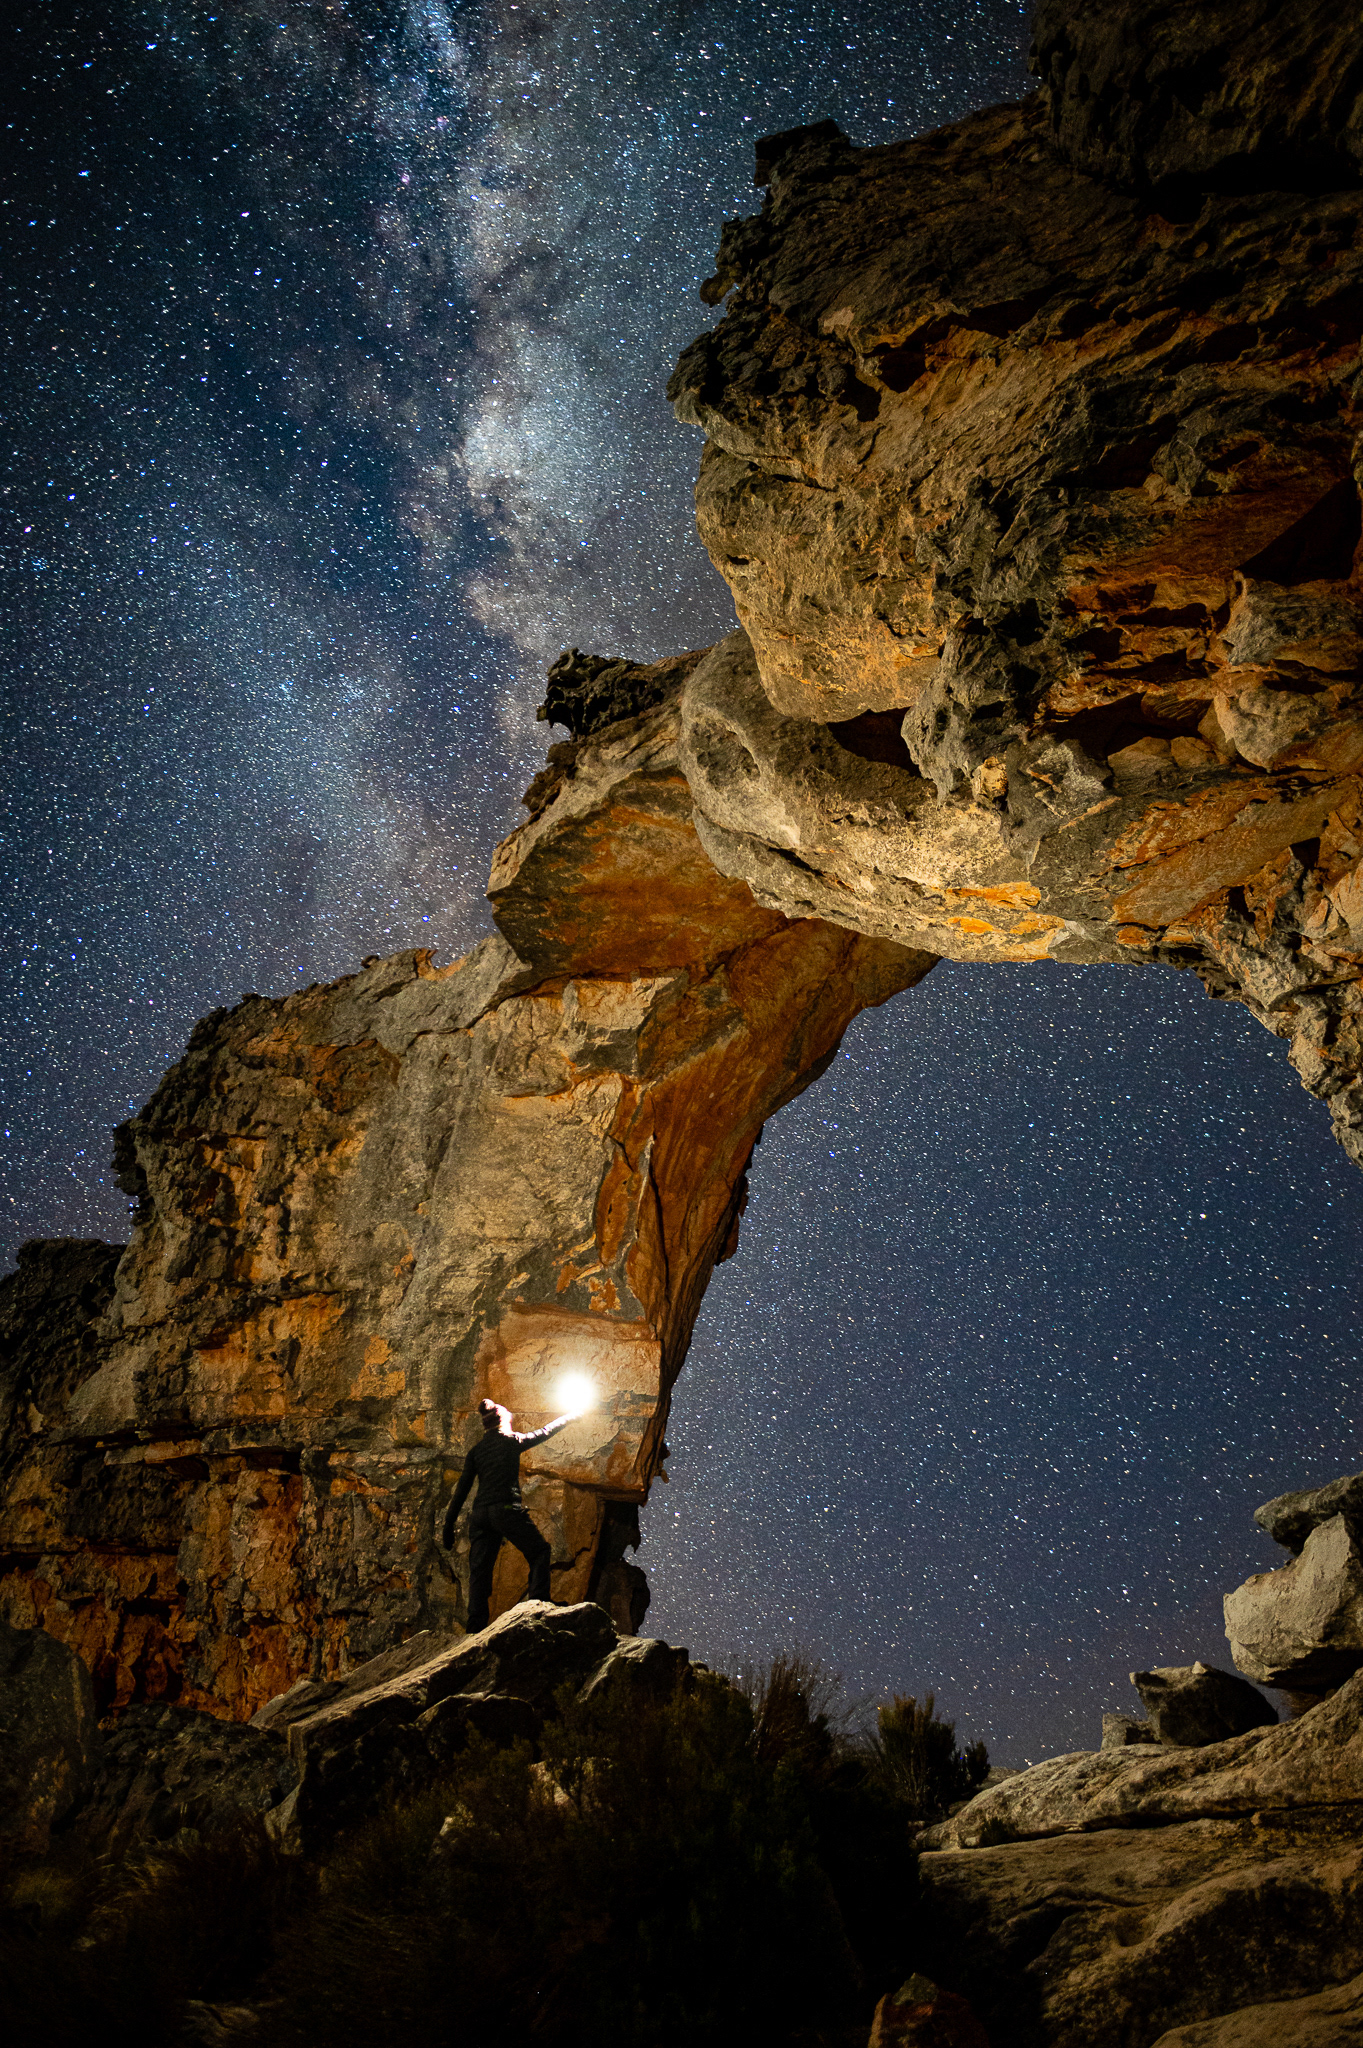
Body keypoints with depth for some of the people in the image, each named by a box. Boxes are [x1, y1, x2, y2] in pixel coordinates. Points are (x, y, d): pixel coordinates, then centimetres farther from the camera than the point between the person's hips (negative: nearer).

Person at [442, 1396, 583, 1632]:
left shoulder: (476, 1451, 15)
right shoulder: (512, 1440, 6)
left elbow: (462, 1488, 10)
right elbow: (544, 1433, 20)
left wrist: (449, 1524, 12)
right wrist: (569, 1417, 37)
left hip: (480, 1514, 5)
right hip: (507, 1510, -4)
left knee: (479, 1569, 6)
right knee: (540, 1552, 10)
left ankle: (476, 1626, 0)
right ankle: (537, 1604, -3)